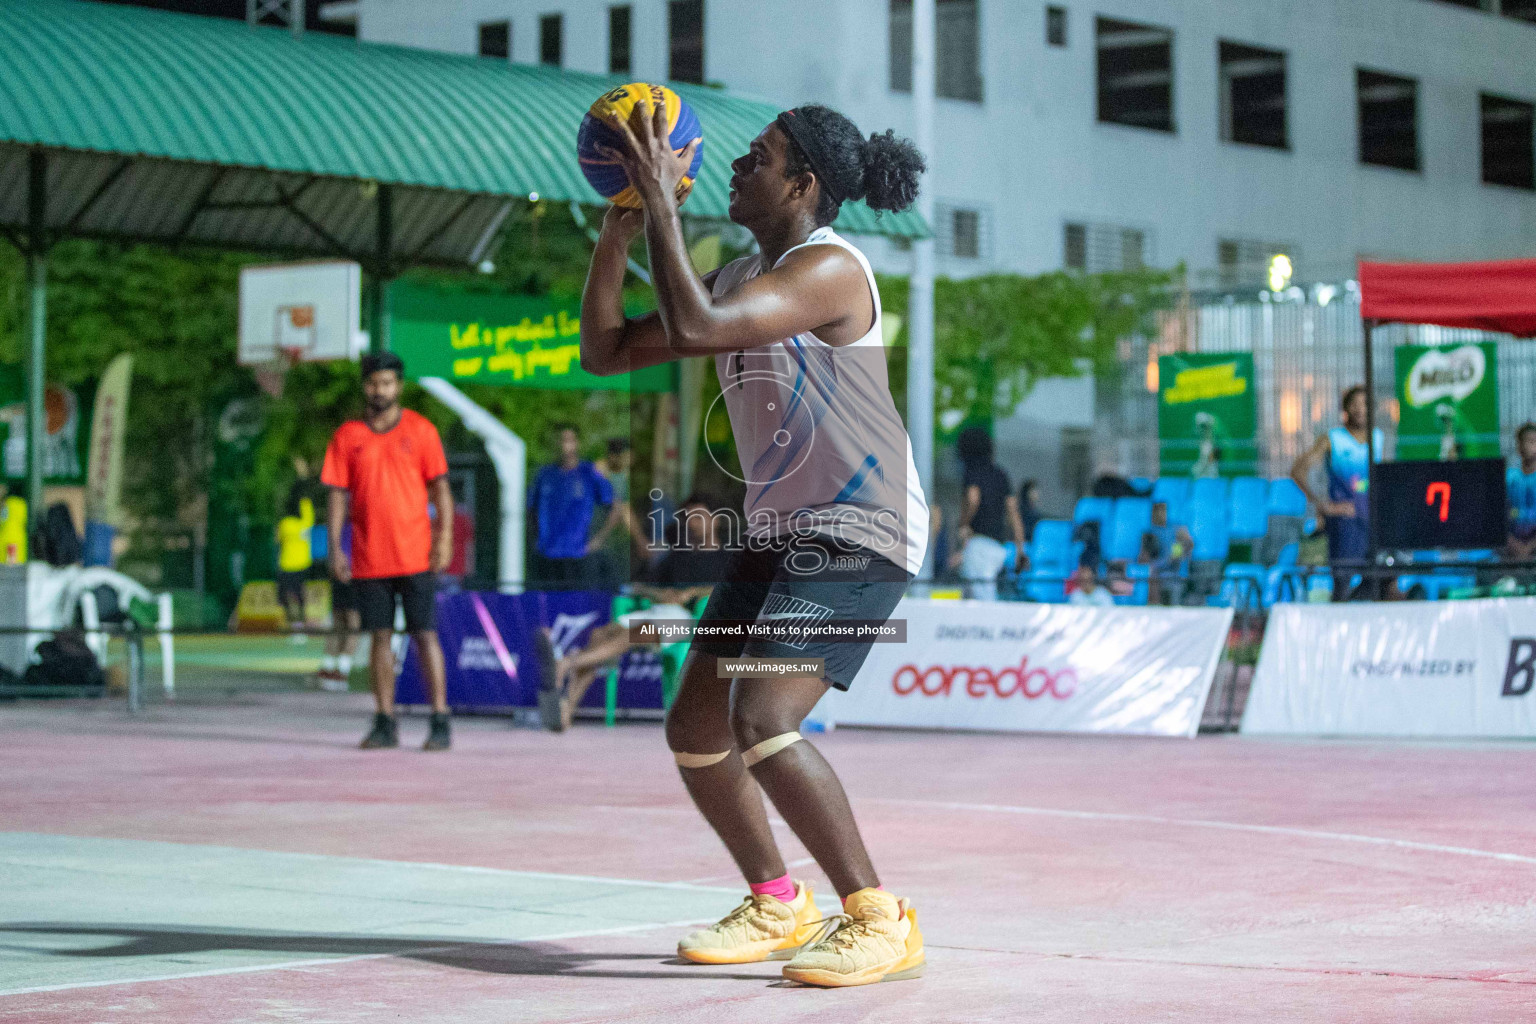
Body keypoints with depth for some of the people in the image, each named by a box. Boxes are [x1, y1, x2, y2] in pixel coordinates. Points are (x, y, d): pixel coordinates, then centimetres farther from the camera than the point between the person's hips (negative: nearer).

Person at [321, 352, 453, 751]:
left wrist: (444, 537, -8)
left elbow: (440, 487, 2)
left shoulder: (420, 430, 3)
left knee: (425, 635, -3)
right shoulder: (347, 436, 7)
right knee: (380, 636, 4)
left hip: (415, 554, -2)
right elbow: (337, 493, 7)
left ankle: (440, 722, -2)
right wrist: (334, 546, -2)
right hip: (368, 558, 2)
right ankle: (385, 724, 9)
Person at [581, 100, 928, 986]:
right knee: (696, 730, 10)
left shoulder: (828, 267, -17)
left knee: (763, 722, -24)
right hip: (781, 534, 10)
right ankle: (777, 906, 29)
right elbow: (606, 351, 12)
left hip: (859, 537, -10)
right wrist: (621, 225, 3)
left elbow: (692, 329, -31)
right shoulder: (739, 280, 12)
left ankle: (882, 922, -15)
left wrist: (661, 198, -22)